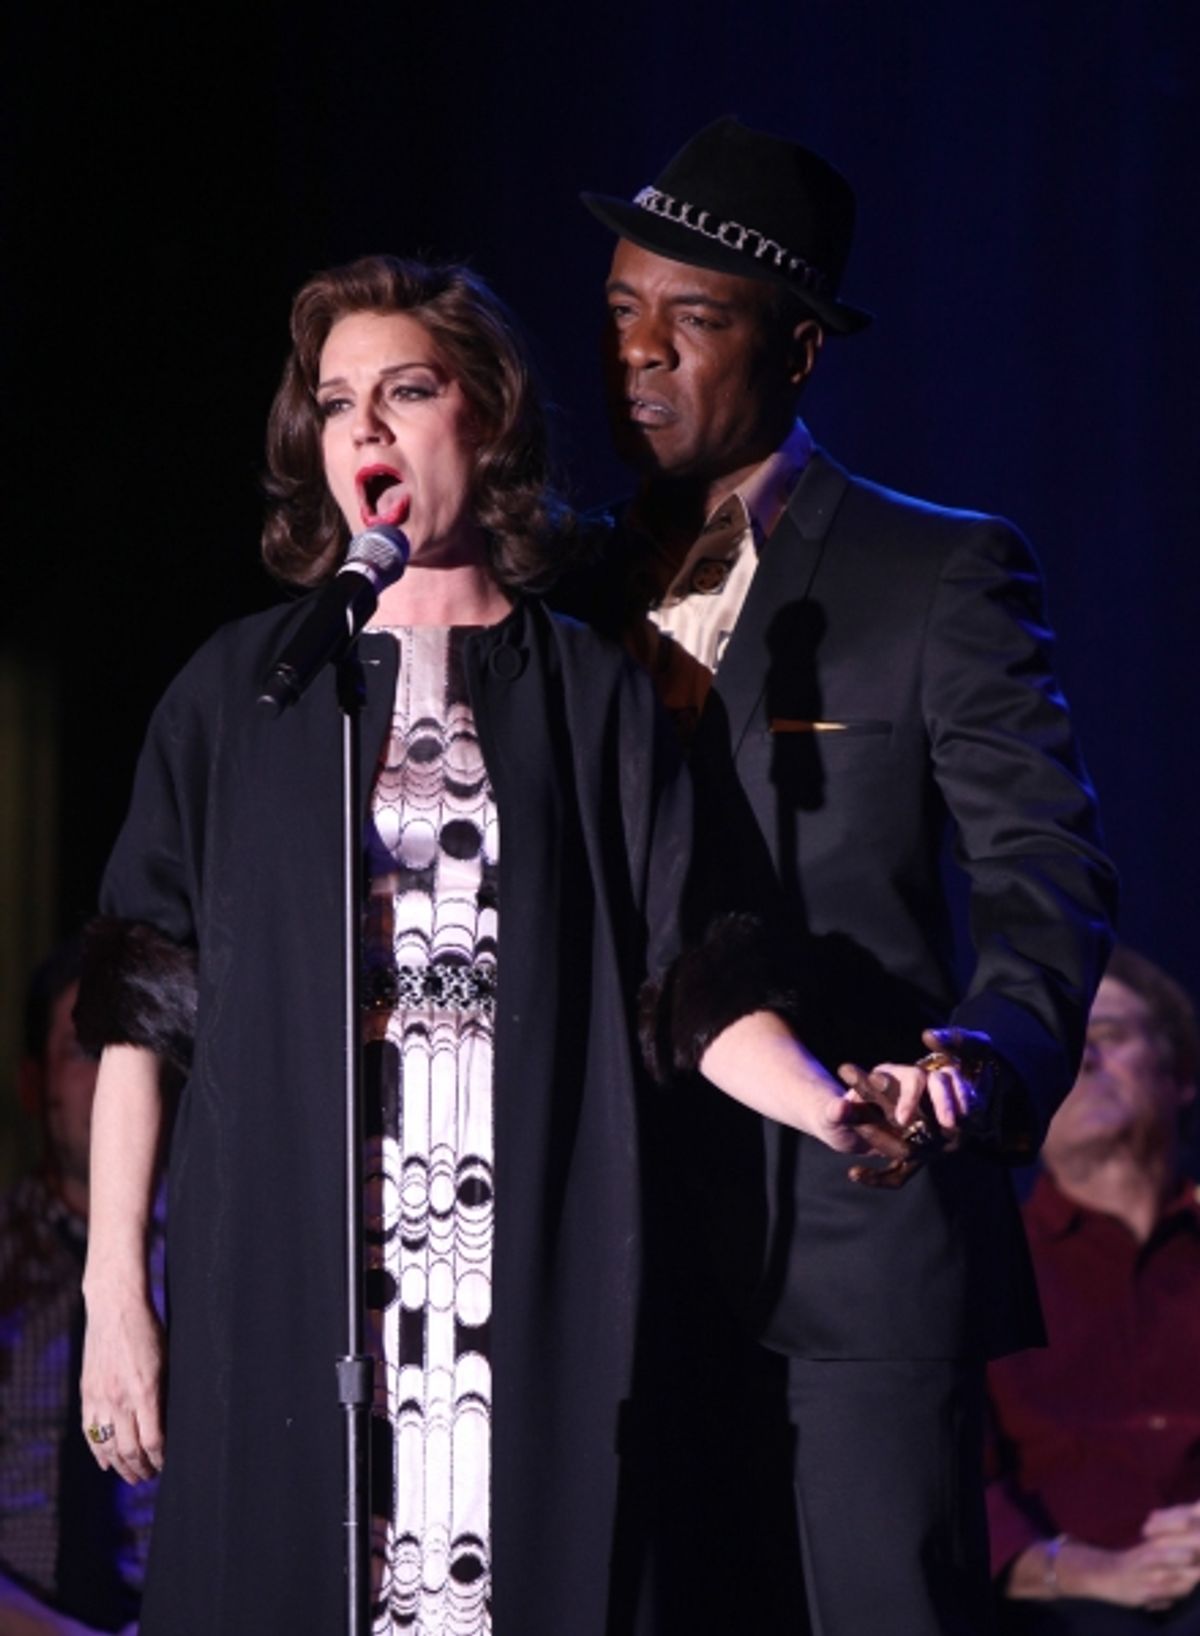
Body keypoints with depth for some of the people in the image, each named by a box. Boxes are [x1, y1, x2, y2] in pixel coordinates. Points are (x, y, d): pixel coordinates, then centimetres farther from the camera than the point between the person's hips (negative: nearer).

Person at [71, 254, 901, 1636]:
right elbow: (141, 1001, 7)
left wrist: (831, 1110, -15)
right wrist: (112, 1291, -1)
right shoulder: (240, 689, 10)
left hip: (541, 1291, 0)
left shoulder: (587, 694, 11)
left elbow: (688, 975, 4)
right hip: (281, 1284, 0)